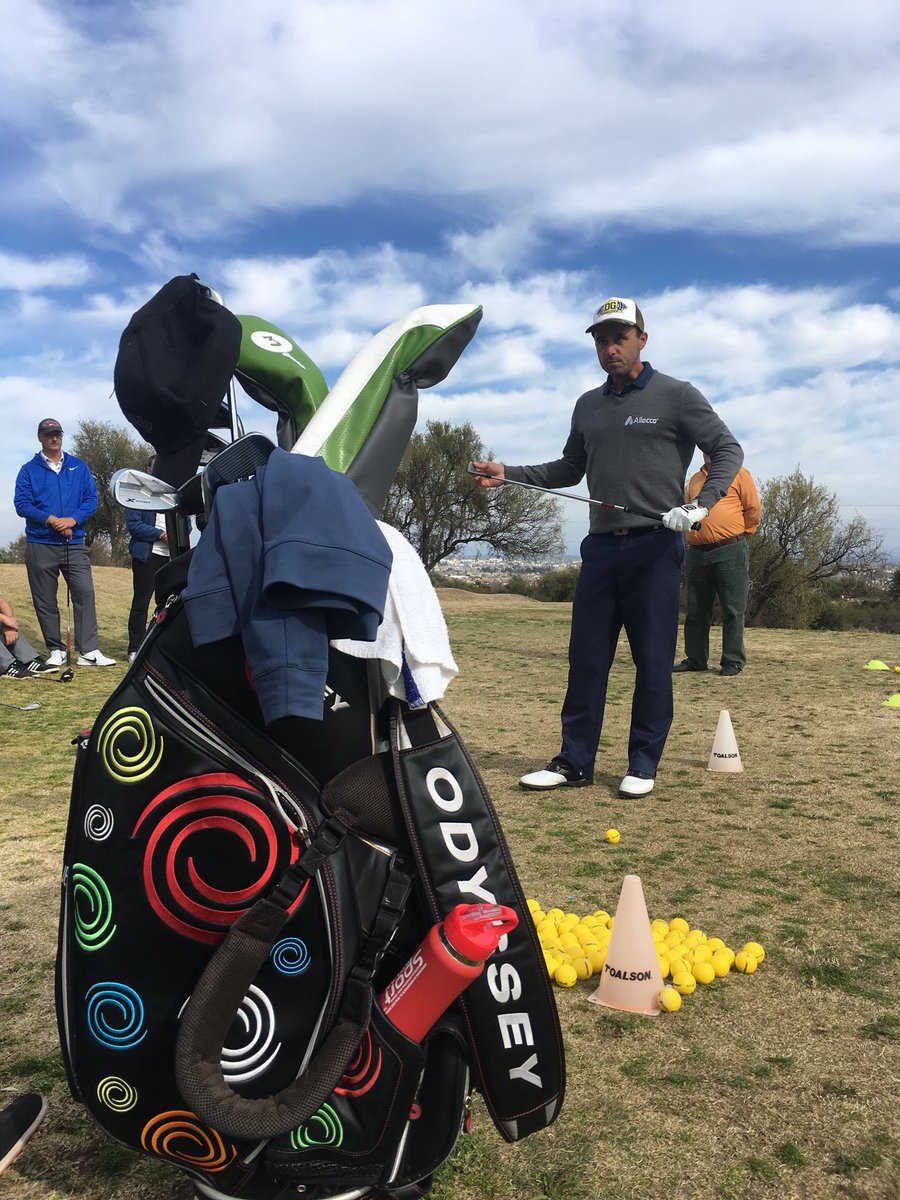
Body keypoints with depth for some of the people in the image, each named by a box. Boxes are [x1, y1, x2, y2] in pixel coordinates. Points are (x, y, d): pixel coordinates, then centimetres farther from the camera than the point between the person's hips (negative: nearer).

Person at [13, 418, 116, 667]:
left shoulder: (79, 466, 12)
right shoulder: (29, 470, 7)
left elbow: (91, 498, 4)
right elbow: (21, 504, -3)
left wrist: (72, 519, -12)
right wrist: (51, 520, -17)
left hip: (75, 544, 1)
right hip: (40, 546, 0)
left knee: (85, 593, -10)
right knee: (45, 600, 3)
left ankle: (89, 651, -11)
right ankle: (56, 650, 13)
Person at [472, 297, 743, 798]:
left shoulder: (676, 395, 0)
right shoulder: (588, 405, 16)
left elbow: (728, 450, 0)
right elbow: (571, 468, 24)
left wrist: (700, 504, -16)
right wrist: (509, 473, 12)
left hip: (655, 547, -5)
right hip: (601, 546, 5)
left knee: (653, 661, 1)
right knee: (586, 658, 5)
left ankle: (643, 765, 11)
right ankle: (575, 762, 13)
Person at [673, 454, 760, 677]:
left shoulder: (739, 474, 2)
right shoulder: (694, 479, 18)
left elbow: (753, 509, 1)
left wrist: (737, 535, 5)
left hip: (730, 552, -5)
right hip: (696, 553, 6)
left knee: (732, 610, -1)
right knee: (696, 610, 8)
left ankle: (733, 661, 5)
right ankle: (695, 659, 16)